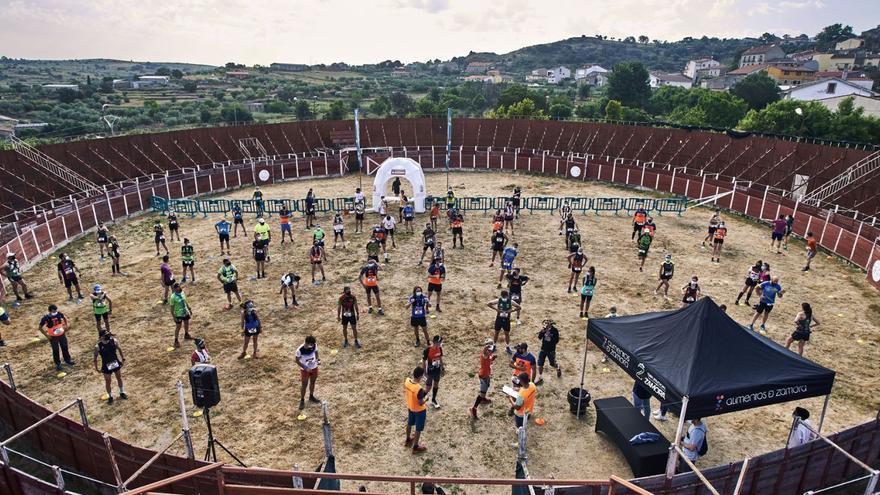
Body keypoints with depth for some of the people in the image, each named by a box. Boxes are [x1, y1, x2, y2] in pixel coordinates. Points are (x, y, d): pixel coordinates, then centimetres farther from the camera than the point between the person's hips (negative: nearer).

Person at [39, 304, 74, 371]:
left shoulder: (59, 314, -14)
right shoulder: (46, 318, -23)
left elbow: (65, 318, 9)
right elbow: (40, 327, -11)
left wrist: (66, 326, 3)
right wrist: (47, 335, -13)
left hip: (62, 334, 3)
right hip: (53, 337, -3)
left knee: (65, 348, 16)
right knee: (55, 350, 7)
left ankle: (68, 360, 35)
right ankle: (58, 364, 24)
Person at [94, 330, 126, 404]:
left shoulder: (114, 341, -15)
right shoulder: (98, 346, -22)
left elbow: (119, 349, 2)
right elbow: (94, 358, -10)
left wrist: (123, 358, 5)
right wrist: (96, 368, -6)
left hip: (116, 364, 3)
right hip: (106, 366, -3)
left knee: (119, 378, 19)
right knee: (107, 382, 13)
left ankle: (122, 393, 41)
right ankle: (110, 397, 35)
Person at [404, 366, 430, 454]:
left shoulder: (407, 380, -19)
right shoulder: (419, 389, -39)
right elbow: (421, 403, -27)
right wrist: (426, 397, -7)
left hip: (410, 407, 7)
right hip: (419, 410, -7)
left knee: (409, 424, 30)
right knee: (418, 429, 15)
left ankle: (408, 440, 52)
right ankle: (415, 447, 33)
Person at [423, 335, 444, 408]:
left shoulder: (440, 348, -9)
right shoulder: (427, 350, -26)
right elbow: (424, 361, -17)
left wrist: (442, 368, 12)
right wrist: (425, 372, -14)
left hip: (437, 369, 6)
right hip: (430, 371, -6)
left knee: (436, 384, 20)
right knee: (428, 387, 5)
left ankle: (433, 400, 40)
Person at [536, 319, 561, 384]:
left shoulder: (555, 330, -14)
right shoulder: (544, 329, -4)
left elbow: (556, 340, -10)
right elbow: (539, 337, -6)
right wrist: (542, 332, -21)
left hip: (551, 350, -3)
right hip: (543, 349, 3)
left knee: (552, 363, 12)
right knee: (540, 364, 4)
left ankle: (558, 368, 48)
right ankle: (540, 378, 19)